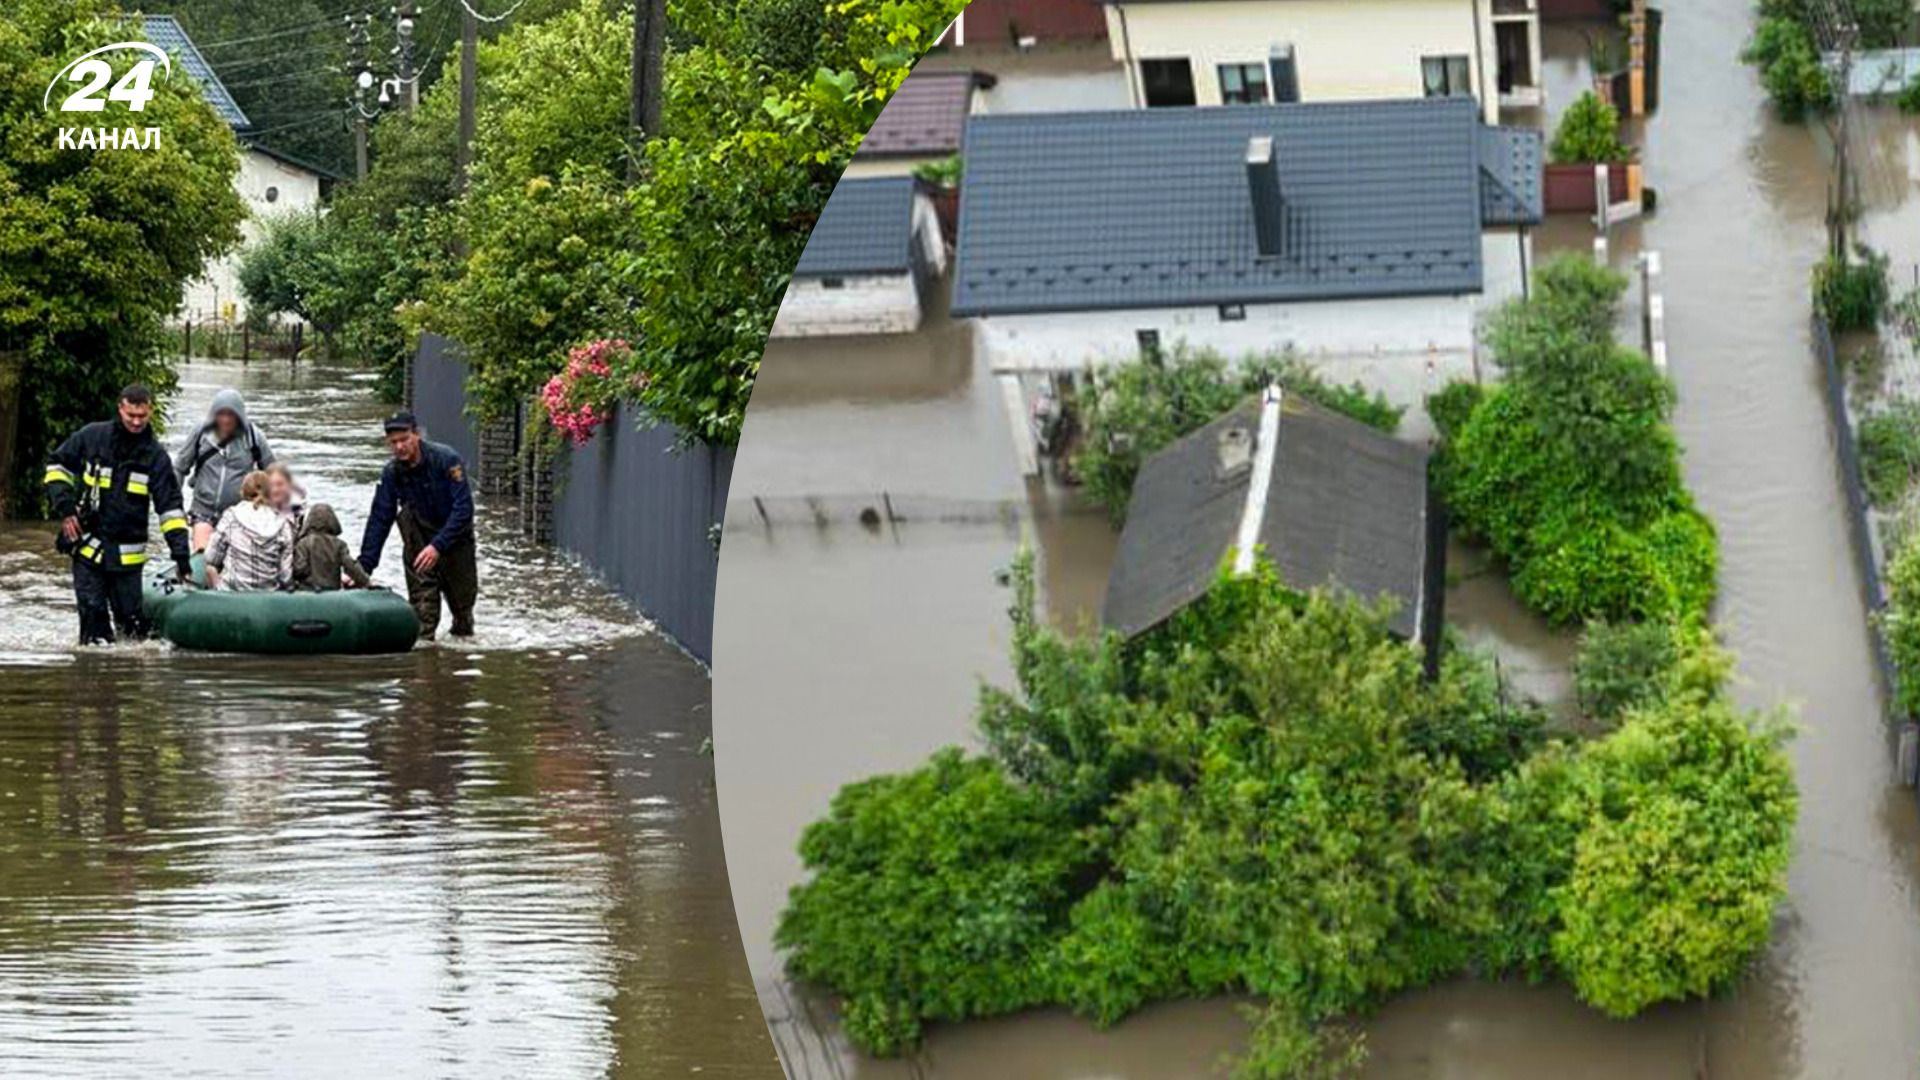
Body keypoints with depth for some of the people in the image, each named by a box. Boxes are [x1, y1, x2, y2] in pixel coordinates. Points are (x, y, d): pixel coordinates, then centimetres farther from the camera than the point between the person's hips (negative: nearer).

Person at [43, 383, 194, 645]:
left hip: (128, 553, 1)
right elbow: (57, 466, 9)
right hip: (88, 545, -1)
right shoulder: (92, 437, -3)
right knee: (93, 613, -6)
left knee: (133, 619, 3)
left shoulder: (155, 455, 0)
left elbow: (170, 507, -1)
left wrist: (181, 555, -9)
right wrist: (64, 508, -3)